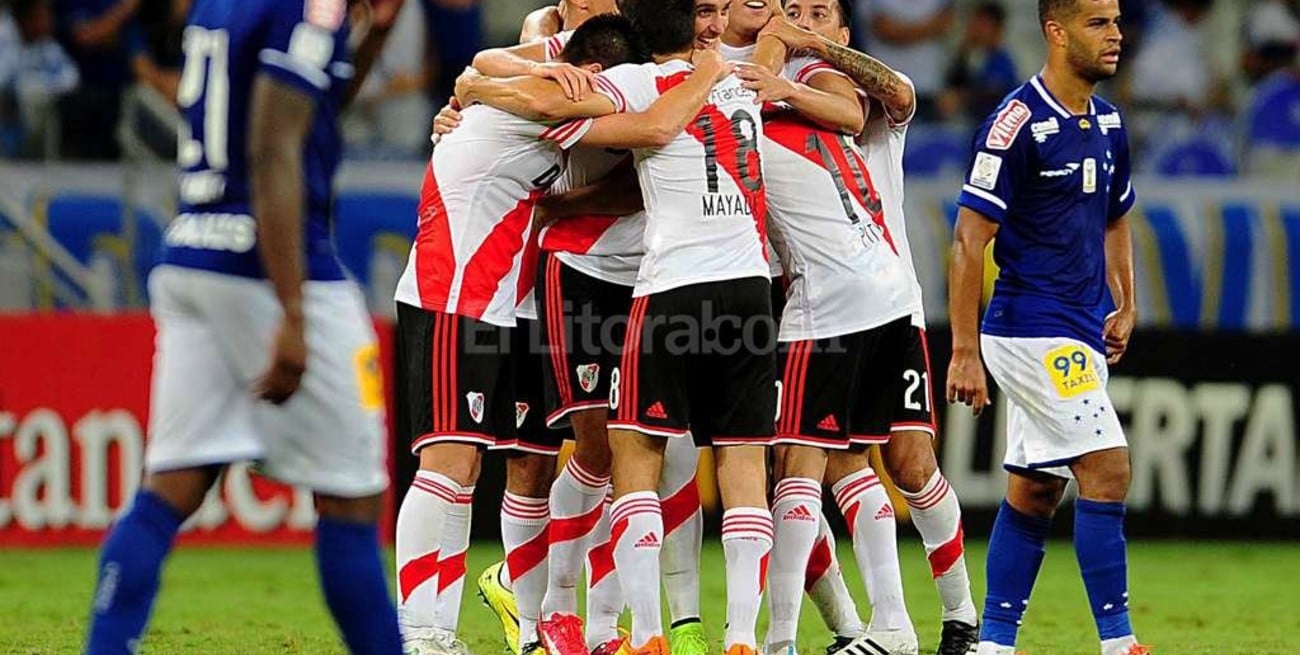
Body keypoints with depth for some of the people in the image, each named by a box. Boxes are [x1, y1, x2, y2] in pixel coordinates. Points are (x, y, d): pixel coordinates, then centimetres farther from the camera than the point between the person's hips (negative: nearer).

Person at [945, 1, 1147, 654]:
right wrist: (964, 351, -17)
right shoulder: (1017, 123, -15)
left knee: (1033, 492, 10)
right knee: (1106, 468, -13)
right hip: (1032, 330, -8)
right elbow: (969, 239, -15)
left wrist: (1125, 305, 14)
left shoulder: (1108, 123, 11)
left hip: (1078, 336, 8)